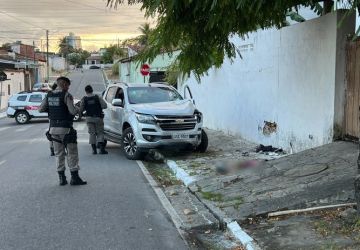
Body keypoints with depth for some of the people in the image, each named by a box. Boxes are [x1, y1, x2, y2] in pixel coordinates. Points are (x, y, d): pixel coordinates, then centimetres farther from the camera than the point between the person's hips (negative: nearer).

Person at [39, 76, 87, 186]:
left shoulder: (49, 95, 7)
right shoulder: (66, 95, -10)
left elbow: (41, 109, 8)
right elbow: (73, 111, -19)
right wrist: (77, 109, 3)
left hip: (53, 128, 6)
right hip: (65, 128, -6)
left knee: (59, 153, 13)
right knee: (72, 152, 3)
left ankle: (62, 178, 13)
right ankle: (74, 177, 2)